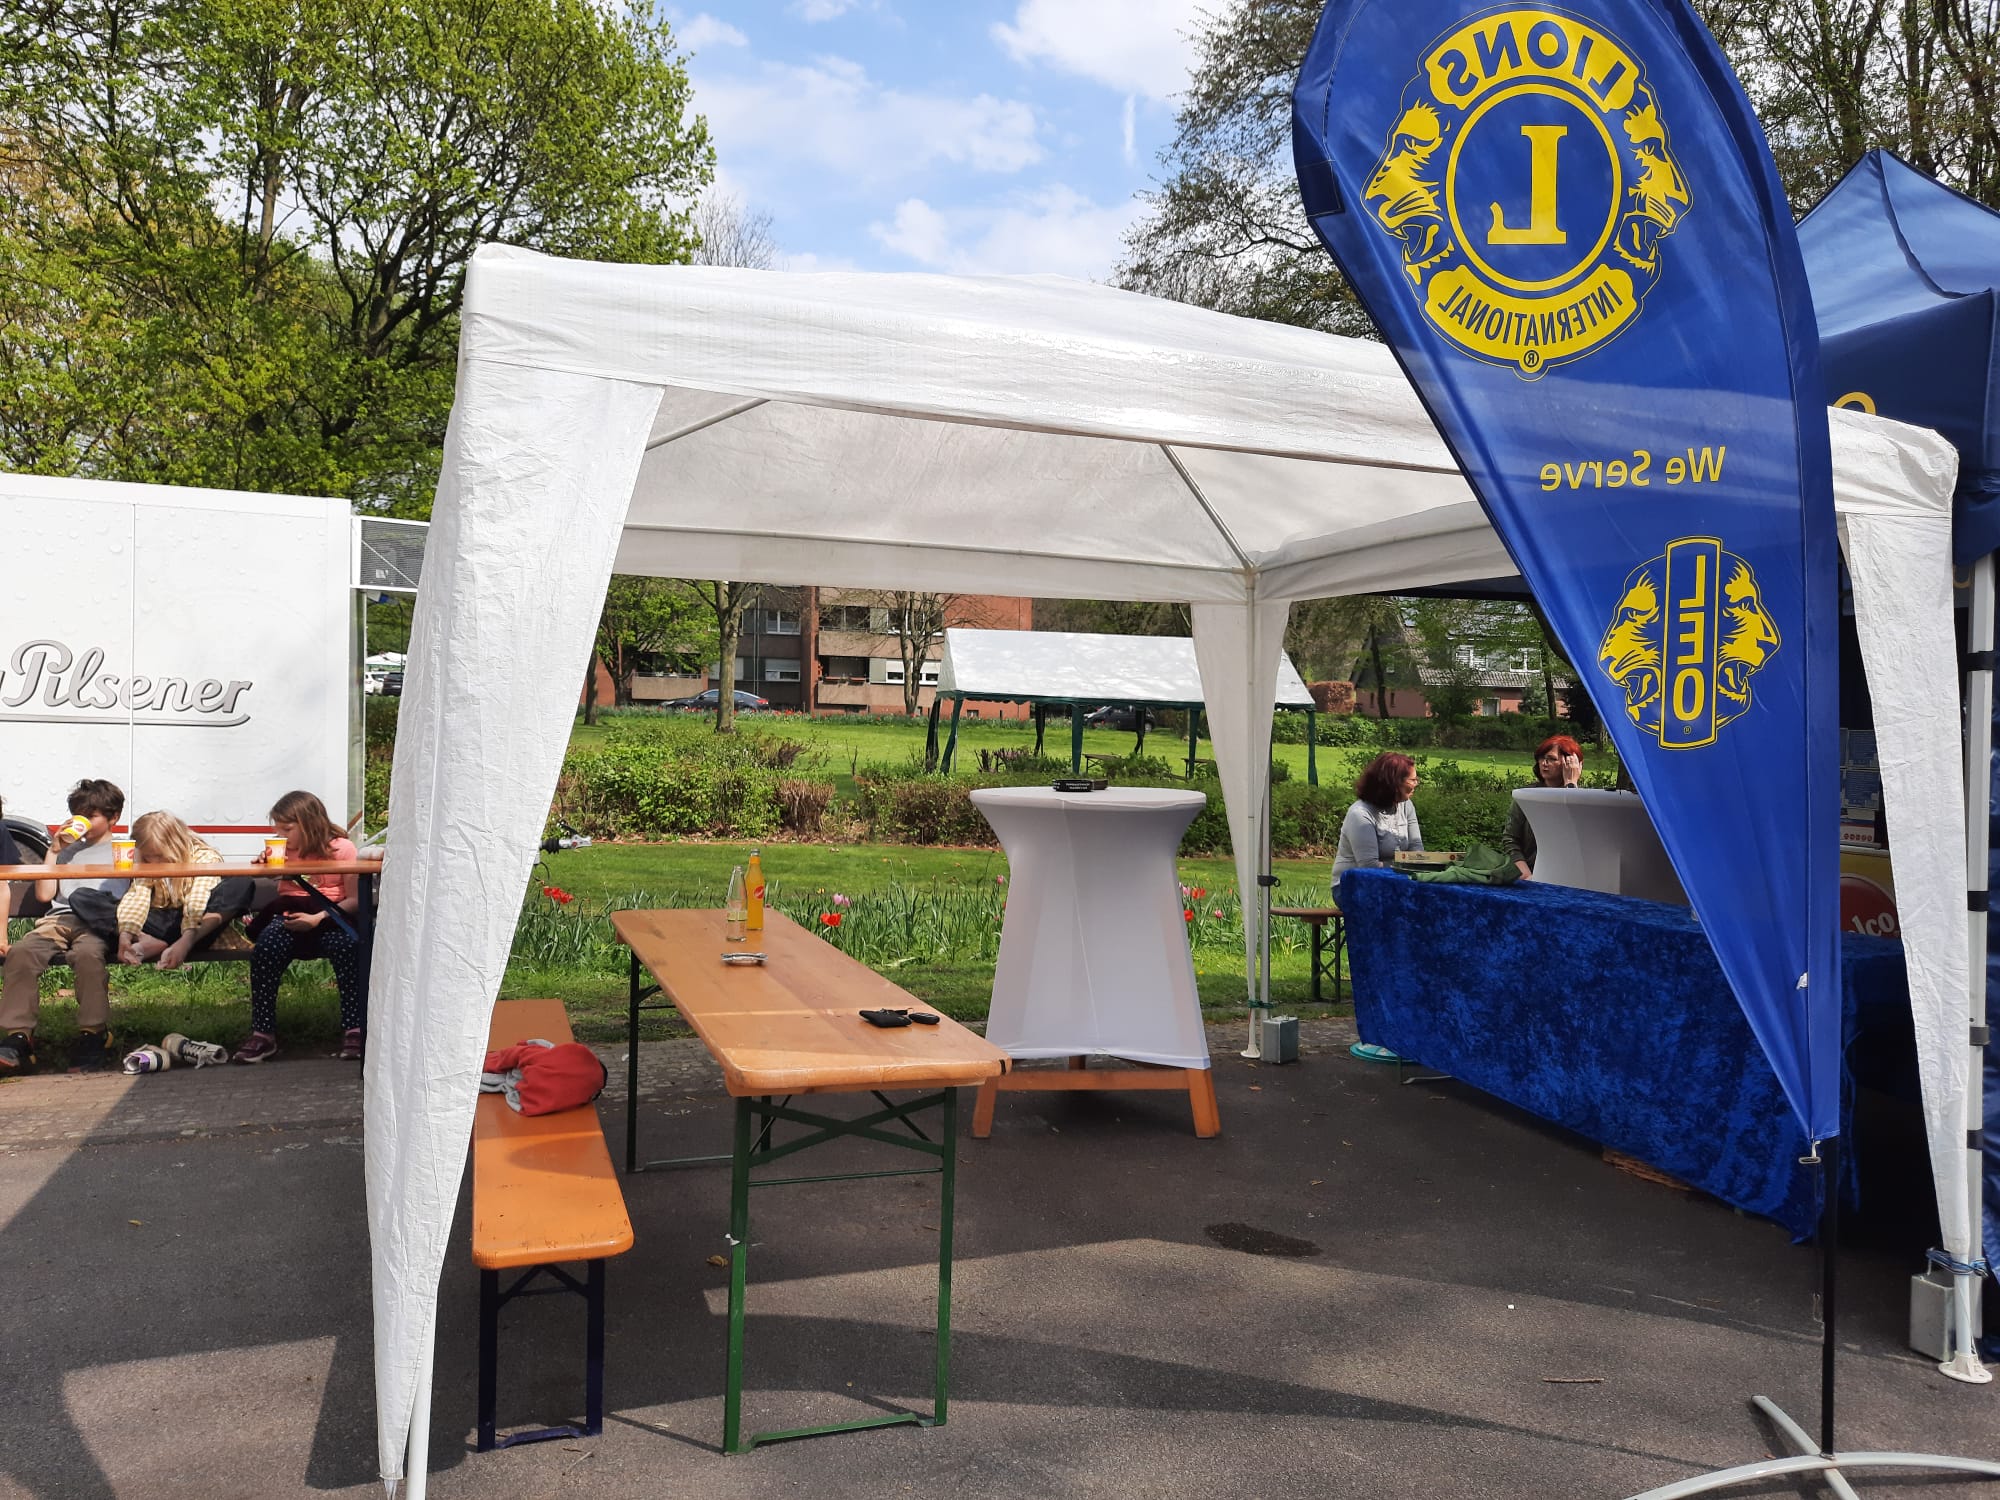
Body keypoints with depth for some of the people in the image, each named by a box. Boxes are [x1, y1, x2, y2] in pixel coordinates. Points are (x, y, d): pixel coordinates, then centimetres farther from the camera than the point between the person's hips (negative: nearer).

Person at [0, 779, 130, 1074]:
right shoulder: (68, 851, 35)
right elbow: (44, 894, 22)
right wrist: (53, 851, 19)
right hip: (59, 918, 4)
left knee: (87, 953, -41)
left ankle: (93, 1037, -38)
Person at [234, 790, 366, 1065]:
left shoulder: (341, 849, 0)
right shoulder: (286, 851, 15)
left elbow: (355, 900, -7)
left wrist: (318, 918, -21)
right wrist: (265, 866, -8)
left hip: (331, 918, -3)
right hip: (290, 918, 4)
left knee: (347, 944, -36)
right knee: (268, 944, -30)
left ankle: (354, 1030, -28)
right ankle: (262, 1034, -24)